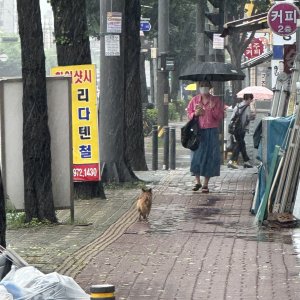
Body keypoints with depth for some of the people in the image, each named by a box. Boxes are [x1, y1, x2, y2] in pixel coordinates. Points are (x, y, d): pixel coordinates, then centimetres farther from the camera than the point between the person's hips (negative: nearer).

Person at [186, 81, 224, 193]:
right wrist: (195, 114, -9)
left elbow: (220, 116, -1)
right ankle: (197, 181, 14)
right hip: (198, 131, 1)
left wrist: (213, 109, -16)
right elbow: (189, 114, 11)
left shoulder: (216, 100, 3)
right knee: (196, 156, -1)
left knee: (209, 157, -1)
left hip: (212, 132, -1)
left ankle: (205, 184, 7)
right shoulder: (194, 100, 8)